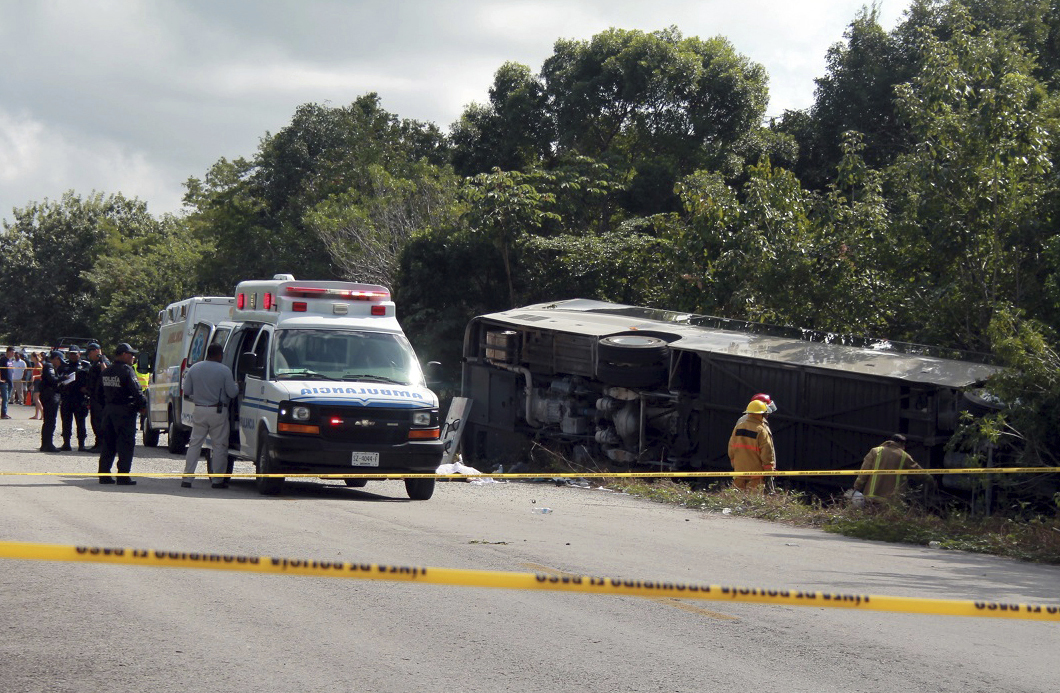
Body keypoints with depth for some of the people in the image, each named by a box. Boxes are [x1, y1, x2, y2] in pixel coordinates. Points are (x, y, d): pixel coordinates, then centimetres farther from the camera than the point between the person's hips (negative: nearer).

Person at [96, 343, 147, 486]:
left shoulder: (106, 371, 12)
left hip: (108, 410, 8)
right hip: (125, 411, -8)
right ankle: (123, 476, -6)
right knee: (125, 443, -3)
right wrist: (143, 405, -5)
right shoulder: (126, 371, -13)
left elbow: (99, 392, 16)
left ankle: (104, 474, 13)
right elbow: (136, 391, -18)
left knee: (108, 443, 12)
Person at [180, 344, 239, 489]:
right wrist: (237, 386, 15)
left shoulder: (194, 369, 4)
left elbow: (186, 392, 5)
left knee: (195, 444, 9)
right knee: (219, 445, 4)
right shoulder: (224, 370, -7)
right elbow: (232, 393, -7)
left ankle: (187, 478, 5)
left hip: (199, 411, 4)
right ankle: (217, 480, 4)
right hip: (218, 412, -4)